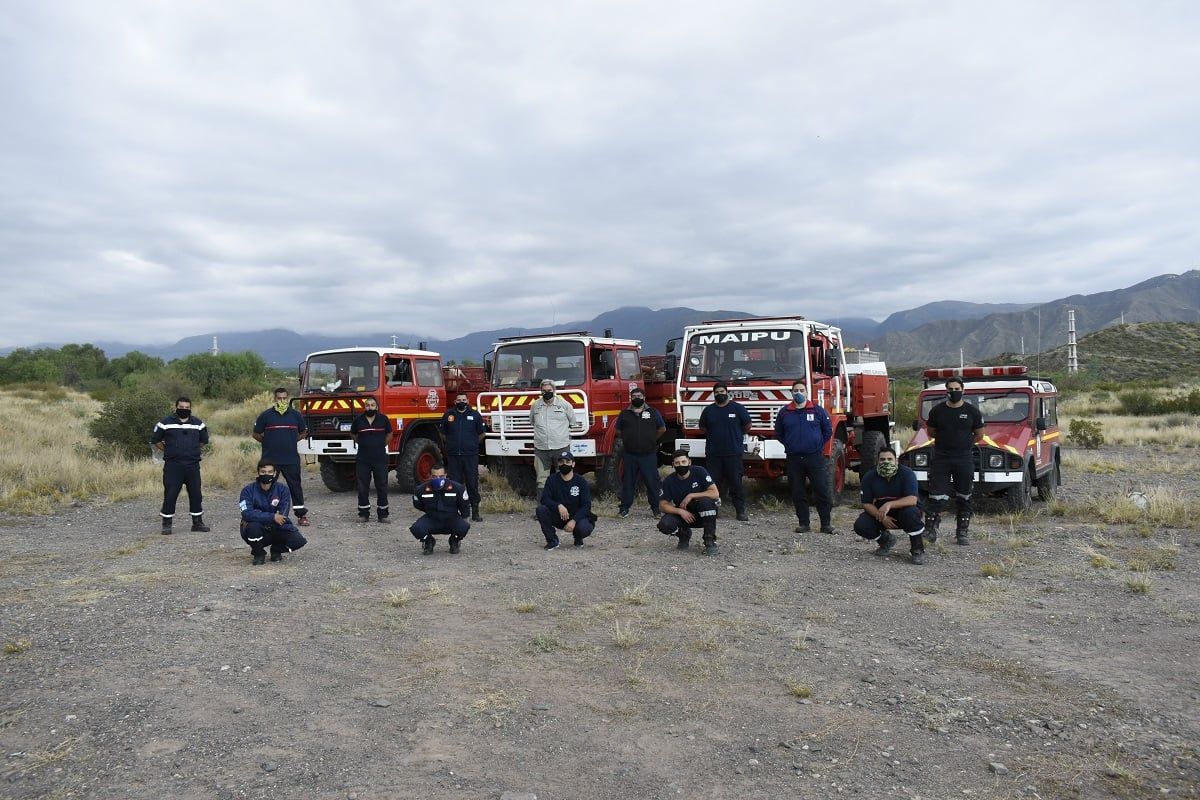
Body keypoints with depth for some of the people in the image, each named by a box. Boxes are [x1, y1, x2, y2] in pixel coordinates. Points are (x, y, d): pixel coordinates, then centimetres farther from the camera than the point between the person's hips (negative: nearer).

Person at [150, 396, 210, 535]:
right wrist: (169, 451, 4)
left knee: (196, 493, 5)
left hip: (193, 465, 3)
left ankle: (197, 522, 16)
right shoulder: (165, 423, 0)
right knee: (170, 494, -3)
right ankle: (167, 524, 8)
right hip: (173, 466, -3)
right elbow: (155, 440, 8)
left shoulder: (198, 423, 8)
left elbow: (203, 440, 23)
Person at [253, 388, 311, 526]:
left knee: (295, 486, 4)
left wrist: (291, 441, 8)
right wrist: (268, 442, 4)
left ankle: (301, 514, 10)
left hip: (291, 458, 1)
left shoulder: (295, 415, 5)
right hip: (270, 459, -1)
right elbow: (256, 434, 10)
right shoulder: (266, 415, 1)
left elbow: (303, 432, 18)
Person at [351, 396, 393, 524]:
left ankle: (382, 514, 10)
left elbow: (389, 434, 16)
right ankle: (364, 514, 14)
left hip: (380, 458, 0)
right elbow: (353, 435, 19)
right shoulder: (358, 420, 1)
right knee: (363, 488, 5)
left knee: (382, 487, 3)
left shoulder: (383, 419, 0)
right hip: (363, 459, 0)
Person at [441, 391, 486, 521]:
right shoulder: (448, 415, 7)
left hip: (471, 455, -1)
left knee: (473, 484, 0)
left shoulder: (475, 415, 5)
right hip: (453, 456, 1)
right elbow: (443, 433, 17)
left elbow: (481, 433, 13)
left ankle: (475, 513, 6)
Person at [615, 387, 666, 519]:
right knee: (628, 482, 6)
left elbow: (662, 429, 14)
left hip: (648, 455, -1)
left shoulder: (653, 413, 5)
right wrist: (628, 440, 11)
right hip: (629, 455, 1)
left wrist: (651, 440, 12)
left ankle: (656, 508, 9)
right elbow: (618, 430, 19)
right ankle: (624, 508, 14)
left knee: (652, 482, 1)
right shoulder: (624, 414, 8)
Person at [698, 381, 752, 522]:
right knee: (713, 483, 4)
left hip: (733, 453, -2)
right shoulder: (708, 410, 8)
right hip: (713, 454, 2)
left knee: (736, 483, 0)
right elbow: (702, 427, 23)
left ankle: (741, 511, 5)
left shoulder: (737, 408, 1)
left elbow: (747, 425, 9)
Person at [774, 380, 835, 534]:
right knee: (798, 493, 5)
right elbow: (778, 433, 19)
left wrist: (818, 445, 5)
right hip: (794, 459, 2)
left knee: (822, 490, -4)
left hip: (815, 457, -2)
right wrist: (790, 445, 11)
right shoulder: (784, 412, 8)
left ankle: (826, 523, 4)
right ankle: (803, 523, 13)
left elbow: (828, 431, 11)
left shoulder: (817, 410, 4)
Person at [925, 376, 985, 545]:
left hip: (964, 460, 1)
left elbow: (979, 434, 10)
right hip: (940, 459, 0)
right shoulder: (937, 411, 0)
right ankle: (930, 530, 2)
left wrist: (964, 444, 13)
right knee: (937, 497, -4)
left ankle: (962, 533, 17)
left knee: (964, 498, 7)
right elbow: (931, 433, 14)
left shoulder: (972, 411, -1)